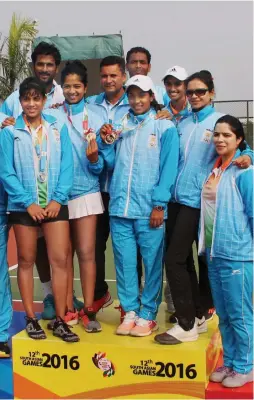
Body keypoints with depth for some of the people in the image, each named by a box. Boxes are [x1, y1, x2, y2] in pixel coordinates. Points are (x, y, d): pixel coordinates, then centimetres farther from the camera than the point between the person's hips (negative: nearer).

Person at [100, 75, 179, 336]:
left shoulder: (165, 127, 1)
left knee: (151, 263, 2)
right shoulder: (121, 124, 12)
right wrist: (106, 142, -3)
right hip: (120, 206, 4)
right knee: (124, 262, 7)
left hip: (149, 208, -4)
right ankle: (130, 311, 19)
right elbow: (112, 163, 14)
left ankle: (148, 315, 13)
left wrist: (159, 204, -11)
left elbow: (168, 168, -5)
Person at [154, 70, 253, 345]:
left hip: (196, 199, -7)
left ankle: (187, 325, 0)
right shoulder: (182, 124, 15)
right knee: (181, 259, 11)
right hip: (176, 196, 7)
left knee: (174, 258, -10)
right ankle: (197, 316, 25)